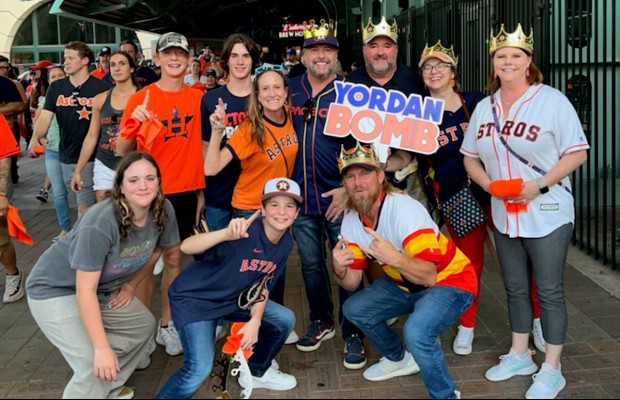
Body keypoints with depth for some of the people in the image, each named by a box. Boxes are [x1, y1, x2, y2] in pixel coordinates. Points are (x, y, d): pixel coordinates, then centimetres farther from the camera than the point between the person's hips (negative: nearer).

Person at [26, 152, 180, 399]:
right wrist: (102, 348, -32)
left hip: (104, 288, 8)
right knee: (95, 368, -21)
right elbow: (85, 291, -33)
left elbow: (155, 250, 7)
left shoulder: (163, 212, -16)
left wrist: (131, 284, 8)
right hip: (56, 291, -7)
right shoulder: (100, 224, -35)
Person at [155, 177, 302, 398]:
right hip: (194, 299, -8)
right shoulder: (245, 231, -30)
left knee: (285, 320, 11)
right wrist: (226, 234, -56)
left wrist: (255, 321, -12)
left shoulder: (286, 243, -6)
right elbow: (186, 247, -40)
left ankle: (256, 372, 33)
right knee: (199, 370, -22)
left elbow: (263, 285, 4)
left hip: (232, 299, 8)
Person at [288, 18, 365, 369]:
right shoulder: (291, 90, 5)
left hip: (339, 196, -3)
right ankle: (322, 322, 33)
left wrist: (349, 189, -13)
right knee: (311, 264, 15)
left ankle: (353, 335, 13)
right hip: (301, 194, 4)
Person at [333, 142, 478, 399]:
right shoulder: (351, 221, -6)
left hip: (450, 281, -8)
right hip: (404, 283, 8)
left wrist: (395, 259, -52)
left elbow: (428, 276, -33)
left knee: (416, 332, -32)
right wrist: (339, 270, -27)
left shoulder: (405, 210, -29)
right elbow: (352, 282, -4)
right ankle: (399, 359, 31)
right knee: (354, 309, 7)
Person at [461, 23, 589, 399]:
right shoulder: (484, 108, 7)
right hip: (504, 214, 6)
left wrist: (541, 185, -22)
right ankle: (520, 355, 32)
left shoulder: (552, 101, -10)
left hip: (548, 213, -5)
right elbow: (470, 157, 12)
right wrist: (489, 184, -7)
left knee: (549, 291, 1)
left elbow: (577, 152, -12)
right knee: (516, 288, 16)